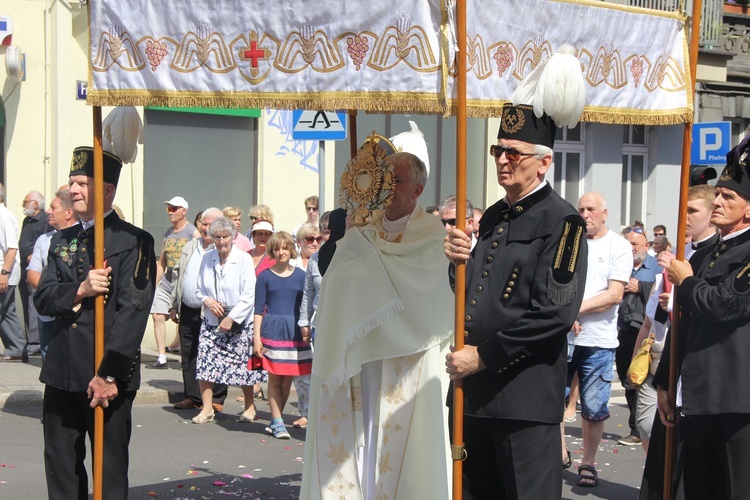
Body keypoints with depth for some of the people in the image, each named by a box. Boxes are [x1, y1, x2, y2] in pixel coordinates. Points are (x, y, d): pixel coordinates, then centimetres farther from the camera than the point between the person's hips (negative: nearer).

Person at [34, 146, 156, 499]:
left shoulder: (134, 242, -6)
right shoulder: (61, 241, 13)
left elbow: (133, 311, -13)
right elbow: (42, 299, 5)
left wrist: (109, 374, -18)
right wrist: (79, 290, -16)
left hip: (109, 374, -5)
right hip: (62, 370, 6)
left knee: (110, 469, 3)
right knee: (60, 466, 10)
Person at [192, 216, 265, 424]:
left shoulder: (244, 259, -9)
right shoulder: (207, 258, 4)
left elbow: (249, 296, -11)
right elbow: (199, 289, 14)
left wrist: (231, 318, -16)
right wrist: (206, 300, -8)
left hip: (239, 322, -3)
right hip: (211, 321, 4)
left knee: (242, 365, 3)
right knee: (205, 362, -6)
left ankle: (250, 406, 22)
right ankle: (207, 409, 5)